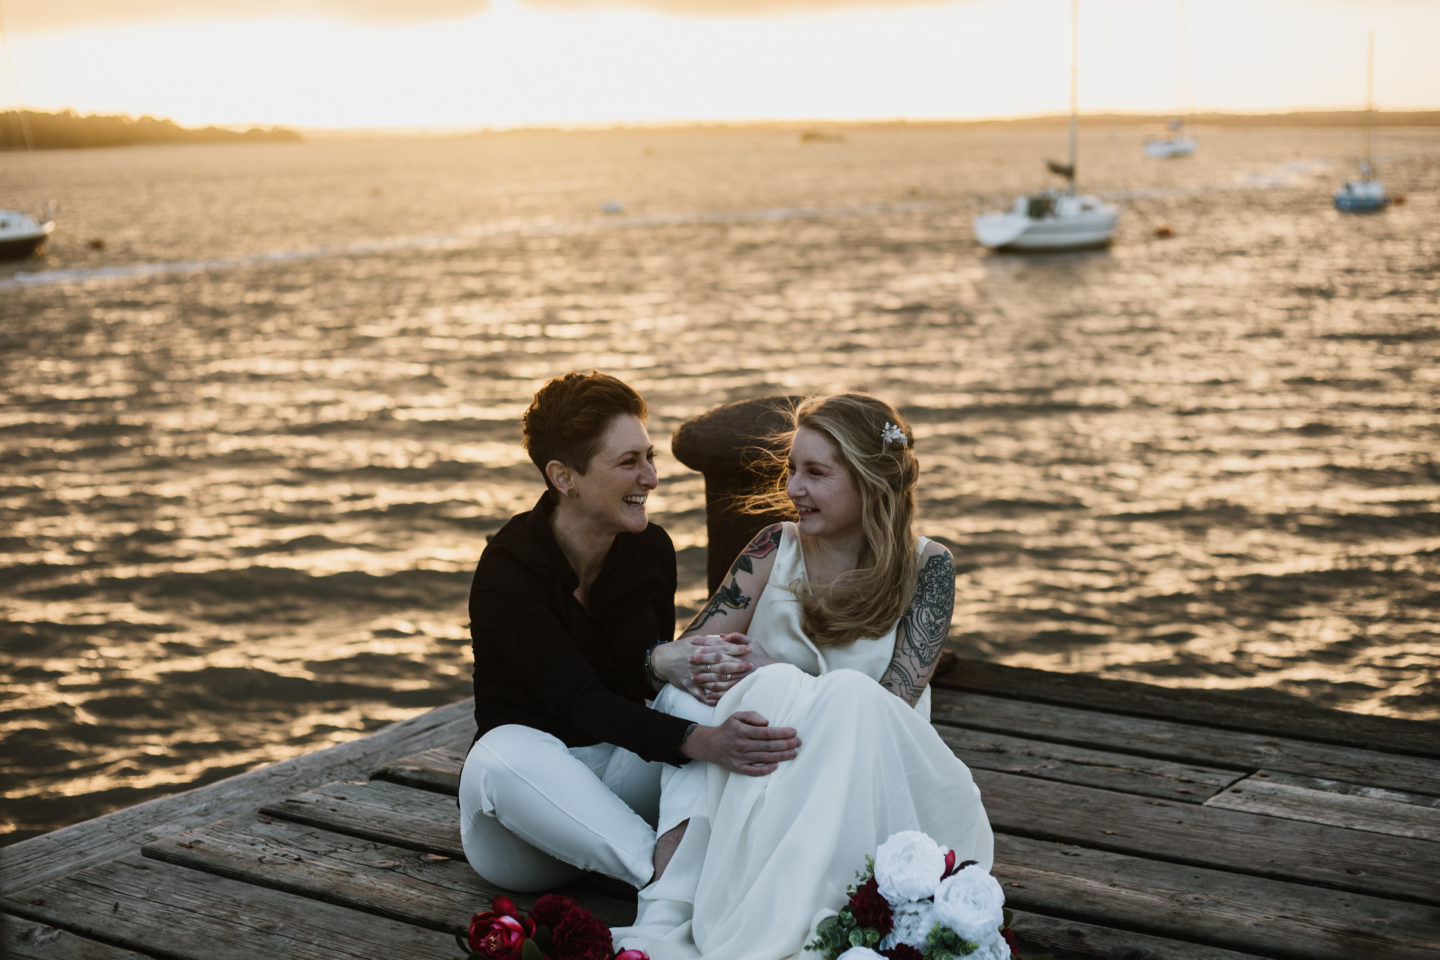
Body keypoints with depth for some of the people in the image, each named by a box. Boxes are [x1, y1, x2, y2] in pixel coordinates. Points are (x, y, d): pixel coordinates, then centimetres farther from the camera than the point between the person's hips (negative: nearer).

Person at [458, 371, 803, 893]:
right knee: (504, 752, -39)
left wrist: (665, 662, -24)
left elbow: (644, 675, 4)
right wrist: (700, 742, -46)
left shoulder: (651, 550, 0)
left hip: (623, 770, 5)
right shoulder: (507, 570, -18)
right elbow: (582, 703, -29)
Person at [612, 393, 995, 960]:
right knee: (774, 686, -28)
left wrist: (770, 675, -17)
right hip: (767, 782, 2)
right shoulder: (778, 548, 5)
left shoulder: (926, 567, 0)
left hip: (873, 777, -1)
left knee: (851, 696, -31)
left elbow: (896, 701, -11)